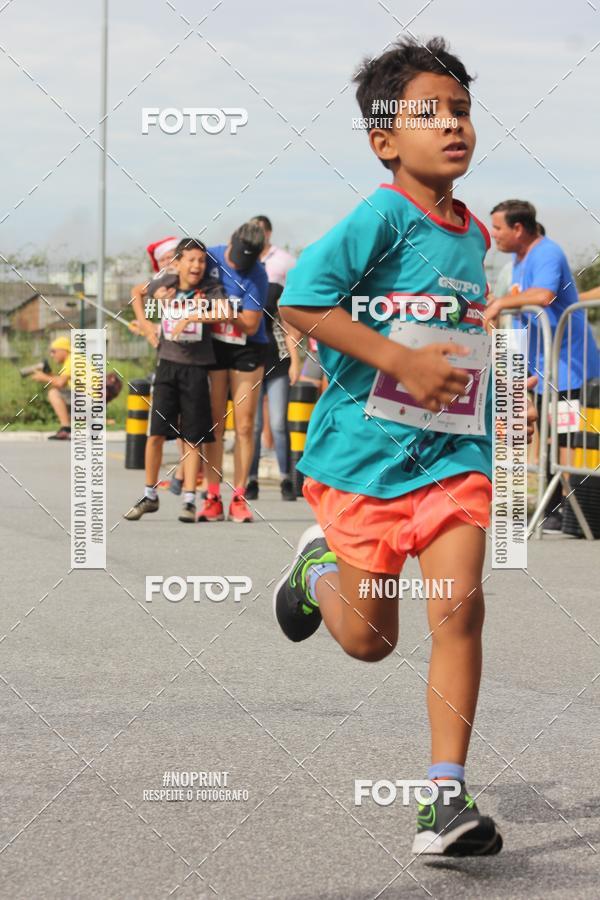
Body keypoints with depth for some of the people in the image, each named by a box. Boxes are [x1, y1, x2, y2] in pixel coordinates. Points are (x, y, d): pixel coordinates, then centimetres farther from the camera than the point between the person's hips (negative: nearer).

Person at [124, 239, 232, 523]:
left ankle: (189, 500, 5)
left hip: (196, 368, -2)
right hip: (168, 364, 2)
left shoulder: (210, 288, -4)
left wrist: (193, 317, -25)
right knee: (155, 433, 0)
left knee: (192, 439, 0)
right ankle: (150, 496, 12)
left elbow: (226, 313, -23)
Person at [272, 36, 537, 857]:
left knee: (460, 607, -14)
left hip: (452, 451, 4)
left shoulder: (474, 236, 10)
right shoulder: (383, 217, -12)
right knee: (369, 641, 5)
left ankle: (448, 797, -8)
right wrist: (402, 363, -23)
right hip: (365, 448, -4)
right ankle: (319, 568, 40)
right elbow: (300, 298, -22)